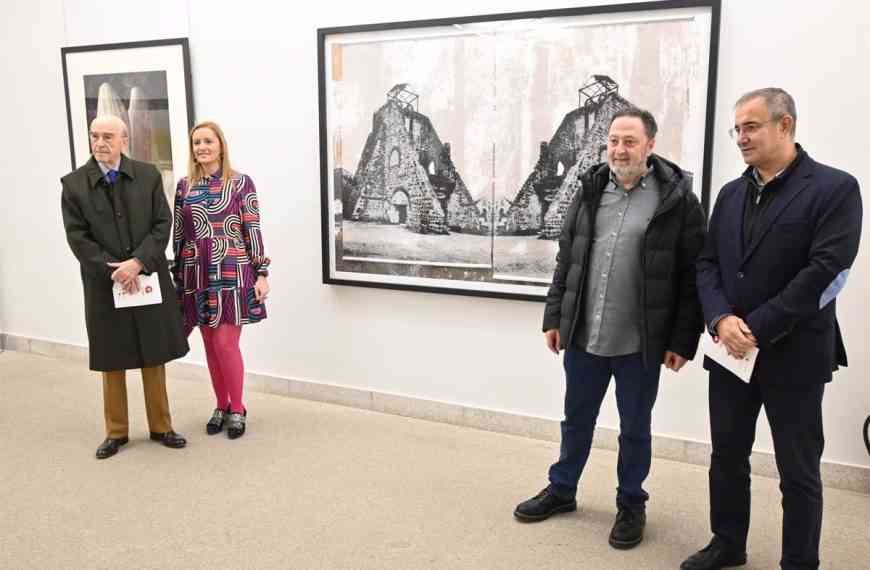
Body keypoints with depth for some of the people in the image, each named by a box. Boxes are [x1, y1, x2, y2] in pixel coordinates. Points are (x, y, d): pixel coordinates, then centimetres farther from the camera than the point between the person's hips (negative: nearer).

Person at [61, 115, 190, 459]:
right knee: (111, 361, 10)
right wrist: (113, 270, -15)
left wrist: (138, 262, -16)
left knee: (154, 357, 9)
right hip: (104, 283, 0)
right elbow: (77, 237, -4)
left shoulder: (148, 175, 2)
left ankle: (161, 427, 22)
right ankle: (116, 432, 24)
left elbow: (163, 224, -3)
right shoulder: (73, 184, 0)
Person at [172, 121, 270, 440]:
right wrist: (177, 277, 11)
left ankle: (237, 409, 11)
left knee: (226, 343, -6)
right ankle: (221, 406, 24)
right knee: (210, 345, 9)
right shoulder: (184, 186, 8)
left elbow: (253, 230, -5)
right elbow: (178, 234, 11)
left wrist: (261, 273, -9)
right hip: (197, 275, 4)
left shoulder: (240, 182, -2)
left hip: (231, 272, -4)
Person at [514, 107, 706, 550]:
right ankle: (561, 490, 39)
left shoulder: (677, 198, -7)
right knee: (576, 420, 19)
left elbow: (692, 275, -7)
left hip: (640, 343, -4)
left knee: (634, 429, 13)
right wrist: (554, 317, 7)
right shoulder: (590, 190, 6)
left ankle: (631, 505, 33)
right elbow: (565, 260, 10)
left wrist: (683, 340, -8)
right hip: (583, 336, 4)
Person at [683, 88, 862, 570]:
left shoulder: (835, 188, -7)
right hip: (729, 349, 6)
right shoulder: (730, 193, 11)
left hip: (793, 354, -5)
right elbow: (707, 264, 6)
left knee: (798, 471, 8)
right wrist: (721, 320, -12)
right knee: (727, 455, 16)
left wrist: (756, 330, -18)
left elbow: (826, 271, -17)